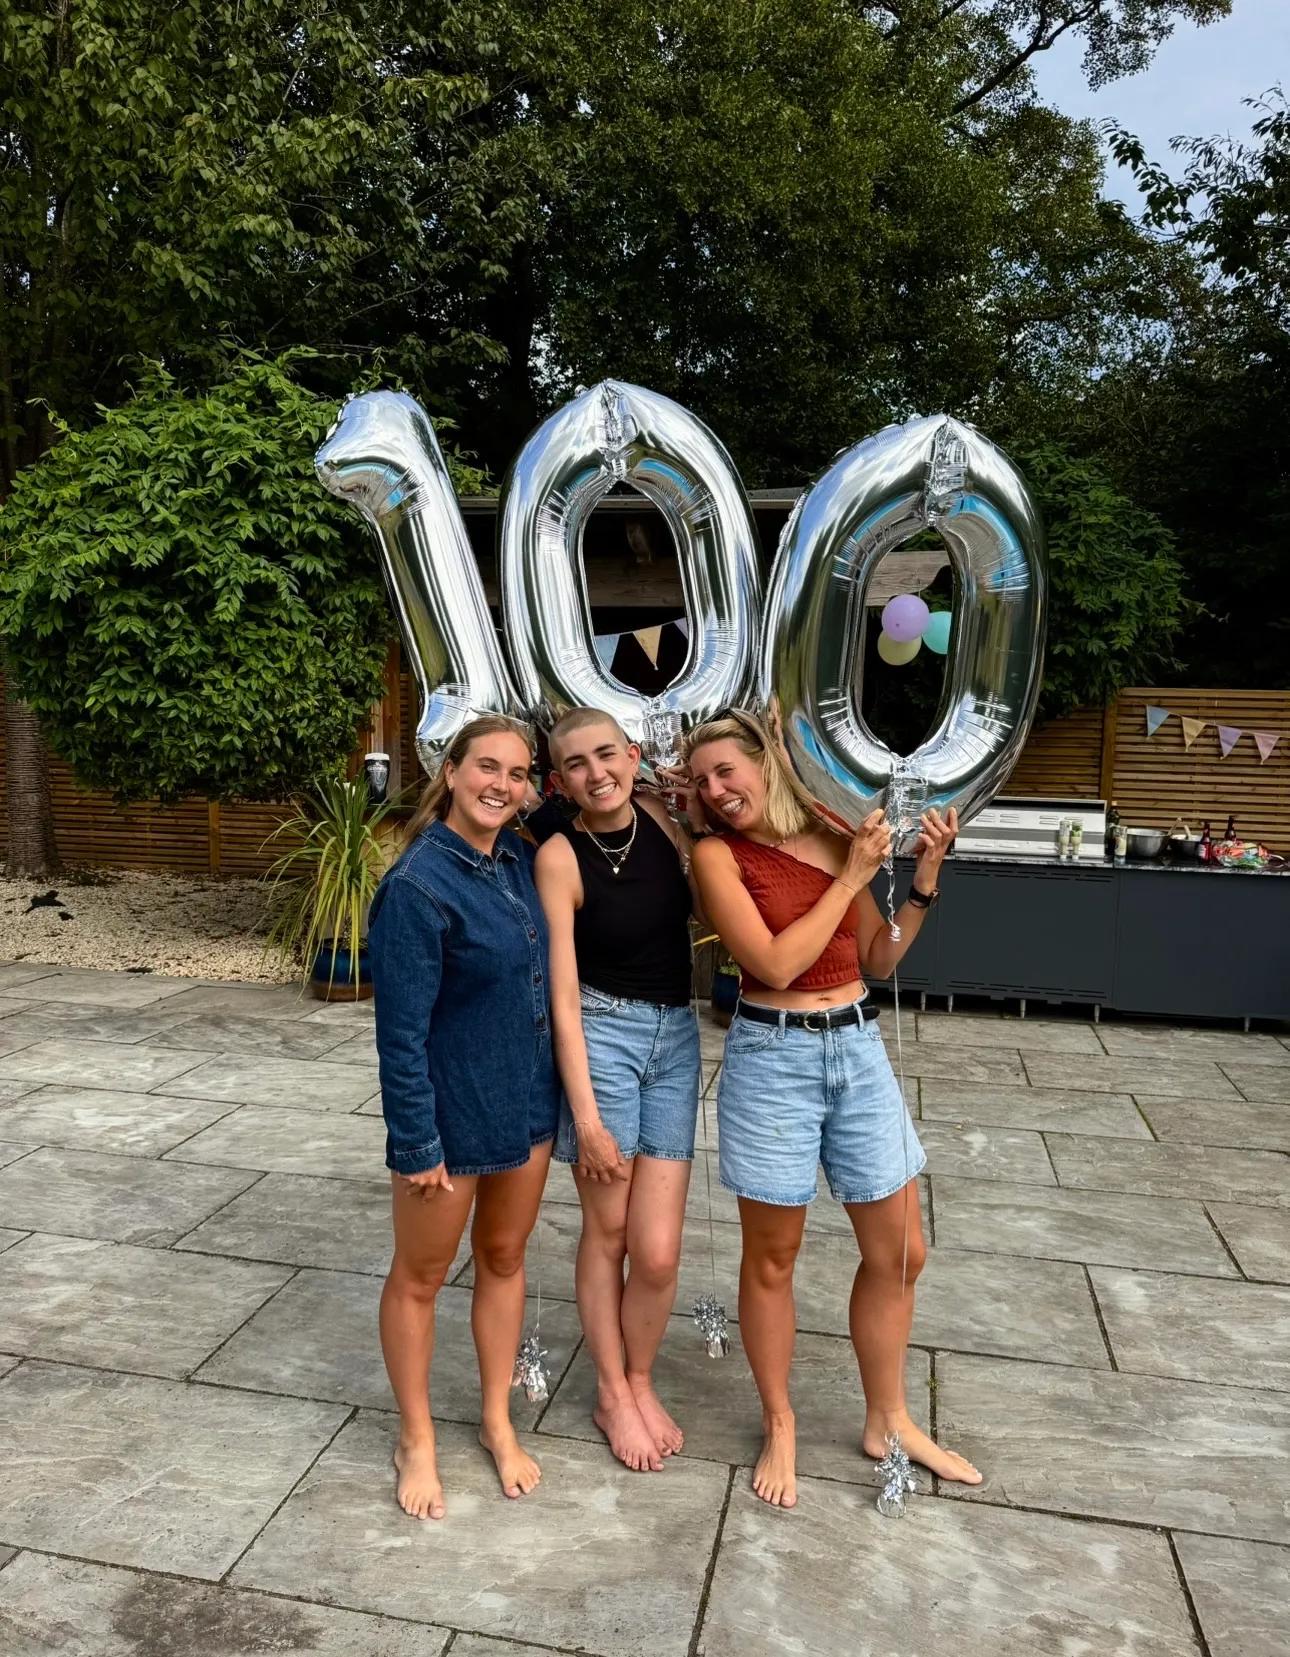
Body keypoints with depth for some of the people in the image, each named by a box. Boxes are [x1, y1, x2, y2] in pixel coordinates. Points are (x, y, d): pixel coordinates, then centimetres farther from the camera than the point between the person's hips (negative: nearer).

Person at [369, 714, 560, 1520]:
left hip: (526, 1102, 7)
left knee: (505, 1257, 21)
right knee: (421, 1277, 15)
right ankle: (417, 1440, 36)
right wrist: (416, 1143, -17)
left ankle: (499, 1422, 40)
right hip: (450, 1112, -6)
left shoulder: (523, 858, -2)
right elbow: (401, 1031, -20)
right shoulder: (417, 886, -22)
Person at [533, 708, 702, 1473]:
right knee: (608, 1232, 11)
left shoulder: (662, 815, 0)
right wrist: (586, 1116, -14)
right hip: (602, 1038, -3)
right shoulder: (560, 856, -12)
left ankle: (641, 1382, 32)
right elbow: (564, 995, -12)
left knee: (658, 1250, 4)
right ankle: (613, 1394, 33)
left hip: (678, 1036, 4)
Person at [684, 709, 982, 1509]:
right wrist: (851, 878, -12)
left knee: (899, 1252, 13)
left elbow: (880, 958, 8)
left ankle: (888, 1420, 36)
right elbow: (776, 963, -18)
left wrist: (926, 874, -2)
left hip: (859, 1051, 5)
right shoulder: (717, 854, -9)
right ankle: (780, 1426, 33)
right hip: (773, 1059, -4)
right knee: (773, 1256, 10)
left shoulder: (835, 836, 4)